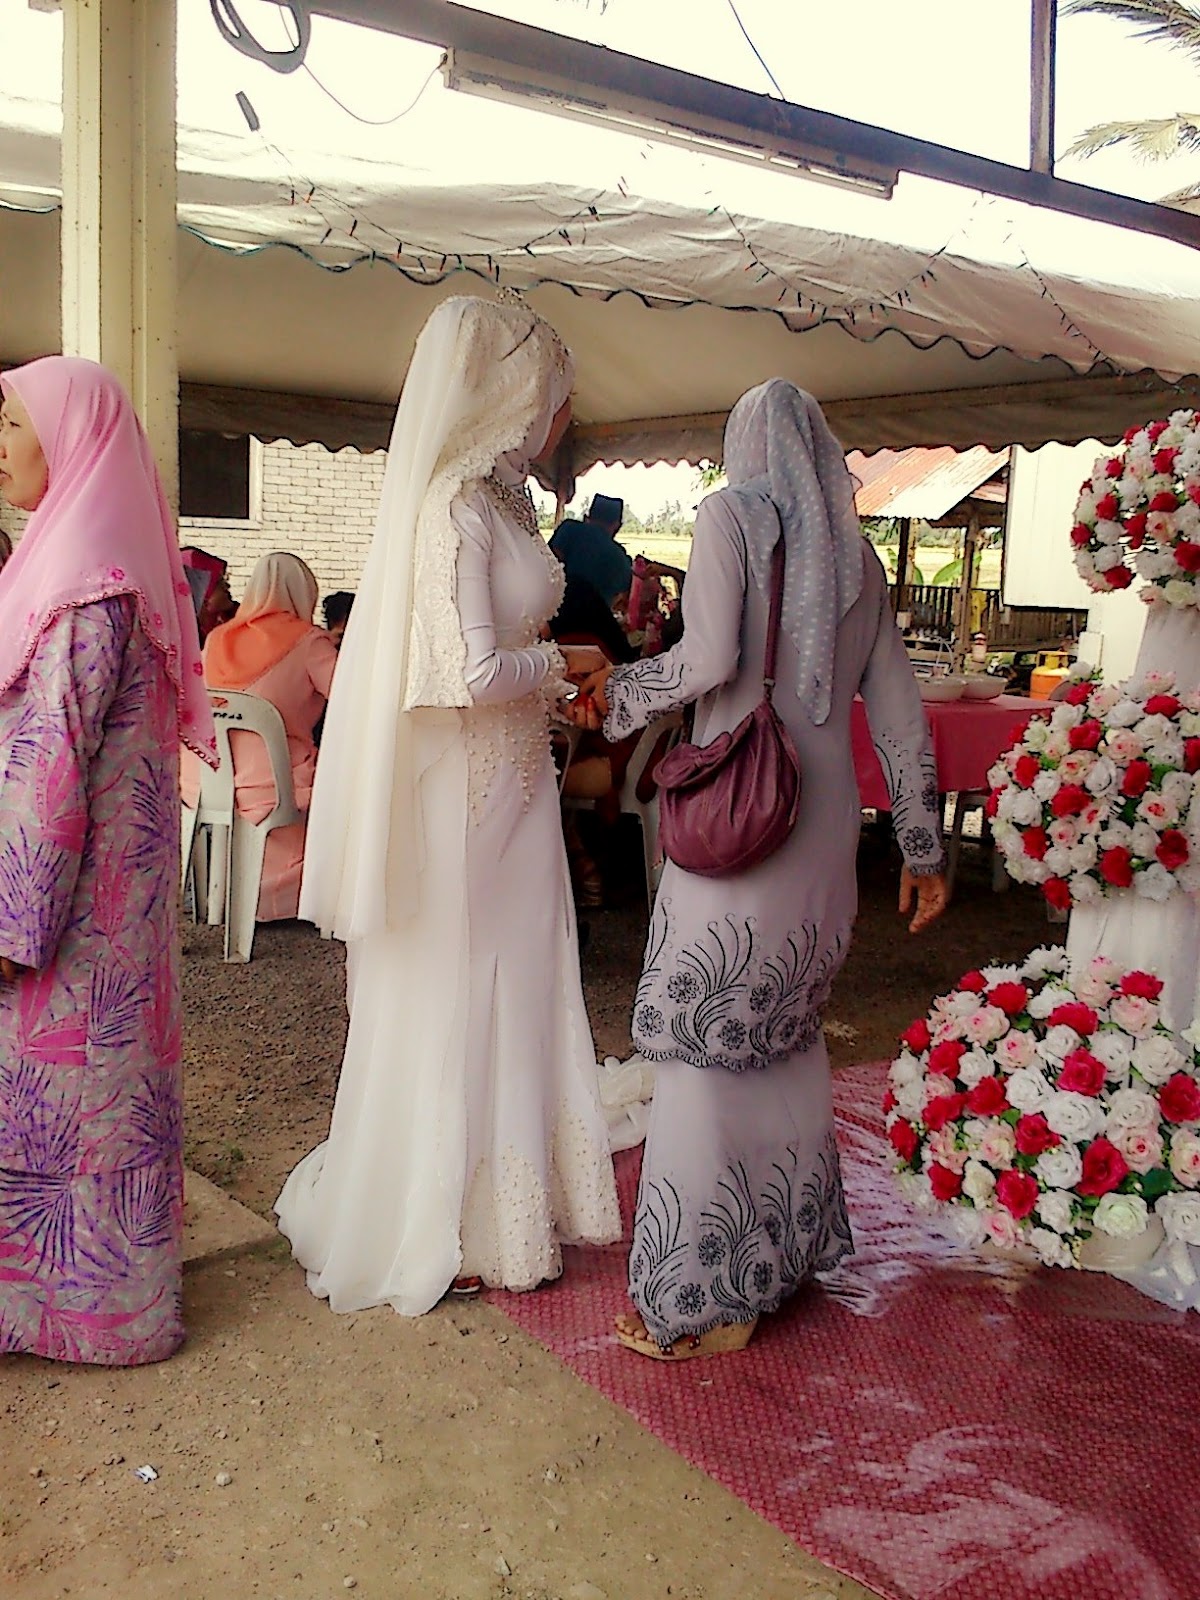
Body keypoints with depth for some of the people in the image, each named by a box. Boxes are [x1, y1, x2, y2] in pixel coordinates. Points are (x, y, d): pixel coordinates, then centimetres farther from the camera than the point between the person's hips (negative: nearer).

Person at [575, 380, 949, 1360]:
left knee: (706, 1046, 0)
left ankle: (708, 1297, 7)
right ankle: (787, 1246, 32)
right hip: (827, 820, 7)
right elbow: (902, 719, 14)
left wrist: (618, 691, 1)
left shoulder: (733, 514, -2)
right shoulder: (858, 555, 14)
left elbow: (710, 658, -17)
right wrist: (924, 848, 20)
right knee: (786, 1036, 19)